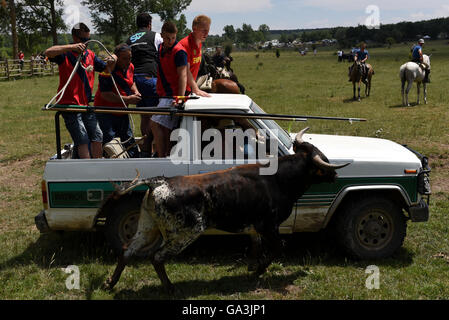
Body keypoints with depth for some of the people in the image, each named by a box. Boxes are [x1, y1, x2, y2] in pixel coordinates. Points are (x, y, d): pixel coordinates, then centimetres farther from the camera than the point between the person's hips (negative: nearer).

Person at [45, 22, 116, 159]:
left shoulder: (90, 55, 12)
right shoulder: (66, 54, -7)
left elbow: (107, 70, 16)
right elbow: (48, 52, -27)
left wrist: (112, 62, -9)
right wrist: (72, 47, -38)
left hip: (85, 105, 6)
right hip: (70, 104, -6)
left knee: (97, 137, 6)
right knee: (83, 140, -14)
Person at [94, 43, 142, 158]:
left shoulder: (130, 67, 3)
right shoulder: (108, 70, -22)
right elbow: (105, 94, -27)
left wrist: (135, 92, -1)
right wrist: (127, 99, -26)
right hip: (105, 112, -7)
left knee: (129, 140, 15)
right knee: (108, 141, -9)